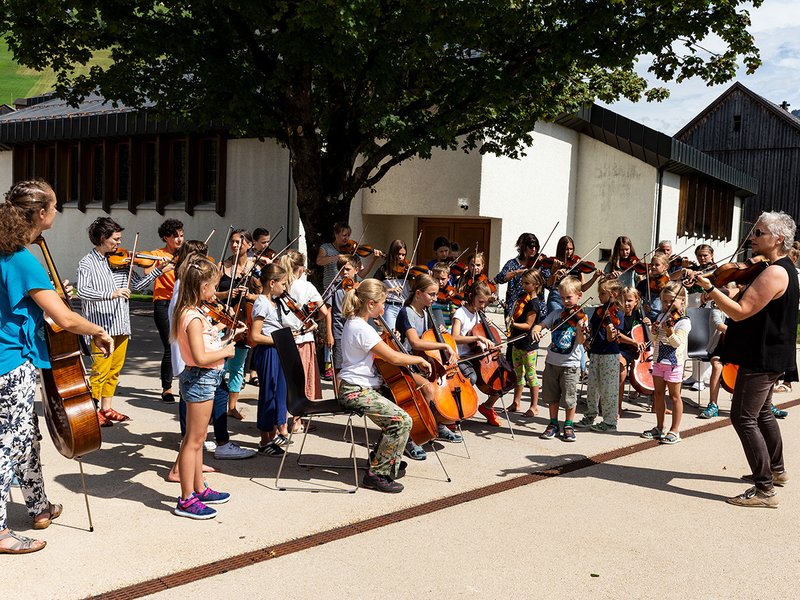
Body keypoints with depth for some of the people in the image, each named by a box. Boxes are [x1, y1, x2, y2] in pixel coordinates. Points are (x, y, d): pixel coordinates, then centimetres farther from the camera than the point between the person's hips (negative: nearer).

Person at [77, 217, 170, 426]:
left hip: (121, 326, 6)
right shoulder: (87, 263, -6)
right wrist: (111, 294, -32)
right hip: (101, 326, -6)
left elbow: (137, 284, 8)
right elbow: (82, 291, -20)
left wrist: (158, 270, -2)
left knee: (114, 370, 14)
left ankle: (106, 409, 26)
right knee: (100, 371, -3)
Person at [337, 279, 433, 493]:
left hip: (356, 388, 11)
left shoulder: (354, 323, 12)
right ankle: (377, 474, -10)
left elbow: (378, 352, 27)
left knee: (396, 405, 18)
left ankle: (381, 458, 27)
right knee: (402, 420, -19)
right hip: (356, 392, -11)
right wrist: (420, 360, -6)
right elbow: (394, 358, -21)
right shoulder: (362, 329, -20)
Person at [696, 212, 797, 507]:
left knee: (743, 418, -10)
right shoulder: (783, 268, 12)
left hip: (762, 358, -11)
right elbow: (752, 307, 16)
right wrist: (718, 291, 5)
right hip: (770, 355, 11)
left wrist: (709, 288, -26)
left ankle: (765, 489, -8)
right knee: (762, 412, 25)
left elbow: (740, 312, -27)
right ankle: (776, 469, 42)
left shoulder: (774, 273, -22)